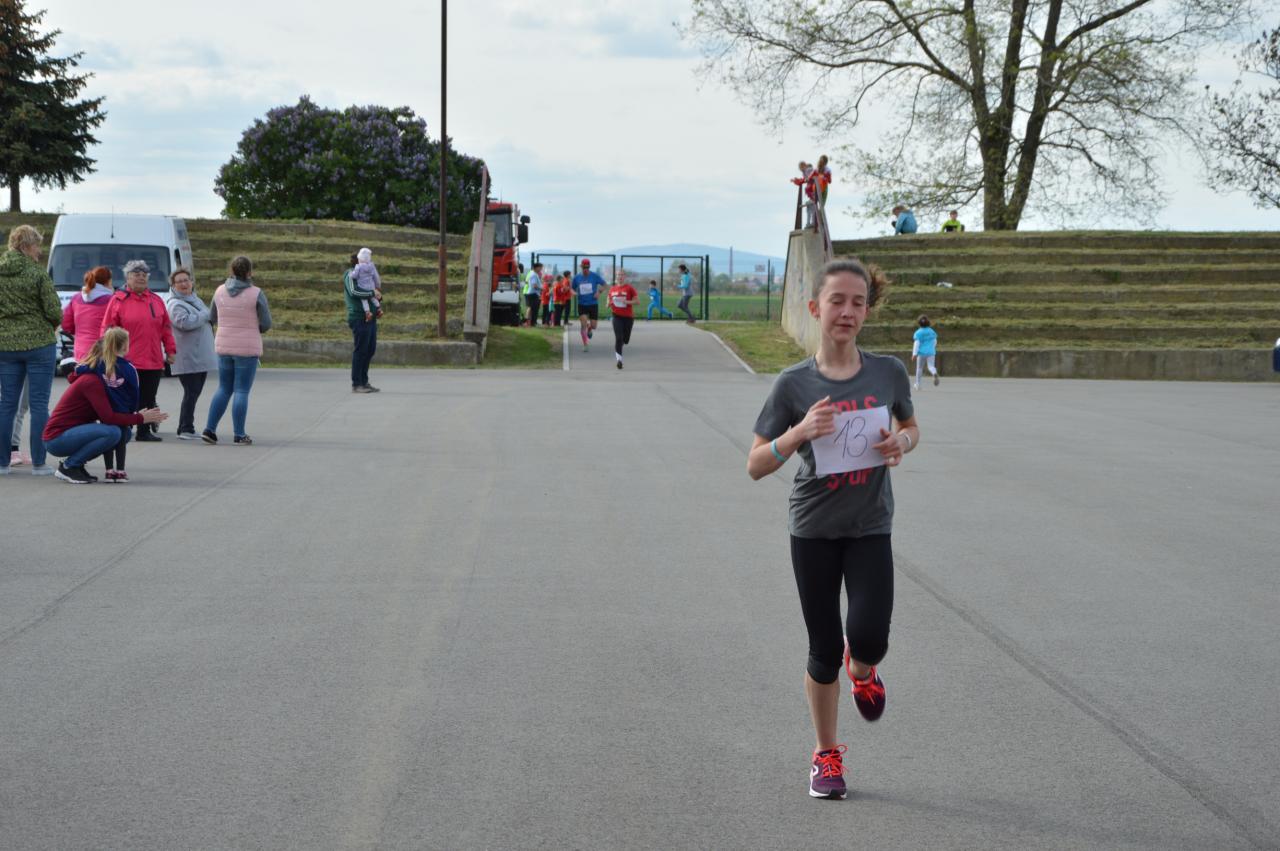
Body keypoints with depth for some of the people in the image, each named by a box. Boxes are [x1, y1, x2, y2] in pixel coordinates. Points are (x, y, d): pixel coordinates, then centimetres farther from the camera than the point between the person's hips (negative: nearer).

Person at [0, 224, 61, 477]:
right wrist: (49, 326, 9)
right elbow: (54, 311, -12)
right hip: (38, 344, -4)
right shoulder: (37, 272, -11)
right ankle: (38, 463, 1)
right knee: (39, 404, 1)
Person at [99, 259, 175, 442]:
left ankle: (145, 431, 15)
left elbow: (166, 328, 15)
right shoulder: (118, 300, 0)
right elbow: (108, 330, -2)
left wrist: (170, 351, 9)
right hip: (127, 362, -4)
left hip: (153, 362, 4)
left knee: (148, 399, 8)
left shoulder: (156, 300, 13)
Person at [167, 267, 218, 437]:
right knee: (191, 393, -9)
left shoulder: (196, 300, 18)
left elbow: (206, 320, 32)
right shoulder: (176, 305, -10)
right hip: (187, 358, -9)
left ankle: (185, 429, 18)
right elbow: (185, 322, -28)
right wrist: (205, 315, -16)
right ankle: (185, 429, -4)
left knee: (195, 392, 11)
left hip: (201, 357, 9)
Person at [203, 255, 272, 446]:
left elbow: (212, 318, 11)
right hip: (247, 348, -4)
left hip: (223, 347, 4)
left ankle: (209, 429, 9)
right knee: (241, 391, 1)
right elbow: (266, 324, -7)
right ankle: (239, 435, 2)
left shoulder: (220, 291, 1)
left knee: (224, 389, 15)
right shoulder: (256, 294, -11)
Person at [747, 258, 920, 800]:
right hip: (813, 530, 0)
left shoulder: (888, 373, -4)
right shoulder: (795, 384, -9)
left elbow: (911, 427, 15)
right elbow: (756, 466, -7)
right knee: (824, 650, 7)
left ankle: (862, 667, 22)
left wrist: (901, 443, -9)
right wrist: (799, 432, -24)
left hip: (870, 527, 1)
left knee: (869, 637, -17)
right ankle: (826, 755, 27)